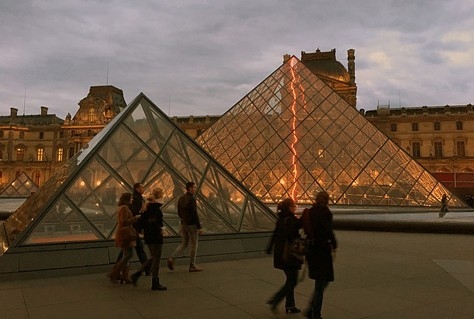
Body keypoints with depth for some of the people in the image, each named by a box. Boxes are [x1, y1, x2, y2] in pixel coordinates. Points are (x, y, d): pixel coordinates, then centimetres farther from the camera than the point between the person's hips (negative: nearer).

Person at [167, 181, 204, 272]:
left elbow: (179, 213, 16)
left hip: (183, 224, 8)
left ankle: (171, 259, -1)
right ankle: (192, 266, 11)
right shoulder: (191, 199, -16)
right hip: (192, 225, -8)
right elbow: (194, 214, -20)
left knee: (184, 243, 15)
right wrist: (199, 227, -17)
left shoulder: (181, 199, 10)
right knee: (194, 245, 4)